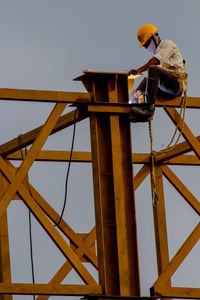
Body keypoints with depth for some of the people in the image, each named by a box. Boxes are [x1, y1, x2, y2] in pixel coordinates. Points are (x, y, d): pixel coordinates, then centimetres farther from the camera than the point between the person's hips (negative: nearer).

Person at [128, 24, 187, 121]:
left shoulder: (167, 44, 0)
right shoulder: (158, 51, 27)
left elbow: (155, 61, -19)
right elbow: (148, 77, 23)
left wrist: (139, 70, -29)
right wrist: (137, 90, 10)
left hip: (177, 82, -10)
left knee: (153, 69, -29)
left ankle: (149, 107, -39)